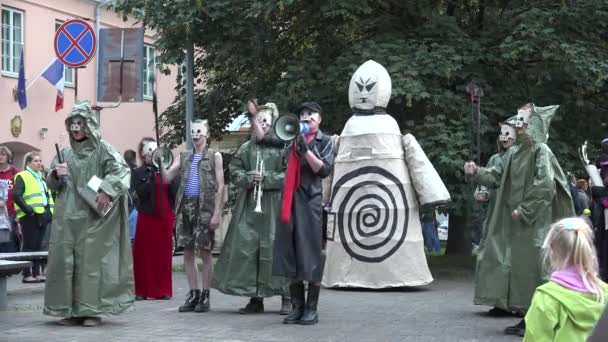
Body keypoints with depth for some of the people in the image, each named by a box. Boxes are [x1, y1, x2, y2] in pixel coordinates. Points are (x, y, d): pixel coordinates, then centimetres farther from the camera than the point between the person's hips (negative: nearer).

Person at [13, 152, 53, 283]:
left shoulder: (41, 178, 22)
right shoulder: (22, 176, -4)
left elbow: (48, 196, 28)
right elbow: (16, 196, -15)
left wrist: (50, 211, 12)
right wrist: (28, 210, -19)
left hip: (43, 216, 8)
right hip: (30, 217, -8)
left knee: (38, 246, 10)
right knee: (29, 246, -6)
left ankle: (37, 273, 14)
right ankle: (27, 274, -4)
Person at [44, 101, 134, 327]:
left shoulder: (102, 150, -1)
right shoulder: (65, 153, 13)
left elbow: (122, 172, -13)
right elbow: (52, 184, 17)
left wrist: (106, 191, -24)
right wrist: (56, 175, -5)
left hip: (93, 217, -5)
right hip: (67, 217, 5)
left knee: (92, 260, -4)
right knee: (64, 260, 1)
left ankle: (92, 310, 1)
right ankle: (70, 309, 8)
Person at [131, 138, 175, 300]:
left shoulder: (164, 171, 12)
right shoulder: (138, 173, 4)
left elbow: (173, 193, 9)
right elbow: (141, 192, -13)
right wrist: (152, 177, -17)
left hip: (165, 216, 3)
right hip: (147, 216, -3)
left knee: (164, 254, 3)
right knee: (145, 254, -2)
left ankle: (162, 290, 10)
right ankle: (142, 291, 4)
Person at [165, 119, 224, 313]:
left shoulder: (214, 156, 4)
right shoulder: (185, 157, 17)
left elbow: (220, 186, -2)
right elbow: (167, 177, 10)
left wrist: (217, 213, -10)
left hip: (204, 208, -4)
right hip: (185, 207, 4)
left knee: (205, 252, -2)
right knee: (188, 252, 5)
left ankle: (205, 295, 5)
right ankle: (193, 293, 12)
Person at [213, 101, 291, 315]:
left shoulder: (281, 147, 0)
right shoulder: (246, 148, 13)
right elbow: (234, 173, 11)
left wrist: (267, 178, -14)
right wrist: (249, 177, -8)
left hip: (274, 207, -4)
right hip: (249, 207, 4)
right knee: (247, 249, 1)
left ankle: (287, 297, 3)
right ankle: (255, 298, 10)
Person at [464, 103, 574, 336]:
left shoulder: (541, 152, -10)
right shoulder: (514, 152, 13)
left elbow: (545, 187, -18)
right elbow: (497, 176, 16)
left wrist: (524, 210, -18)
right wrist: (477, 173, 1)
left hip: (532, 223, -8)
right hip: (512, 222, 8)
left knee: (529, 268, -6)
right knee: (513, 266, 9)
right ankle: (525, 317, 16)